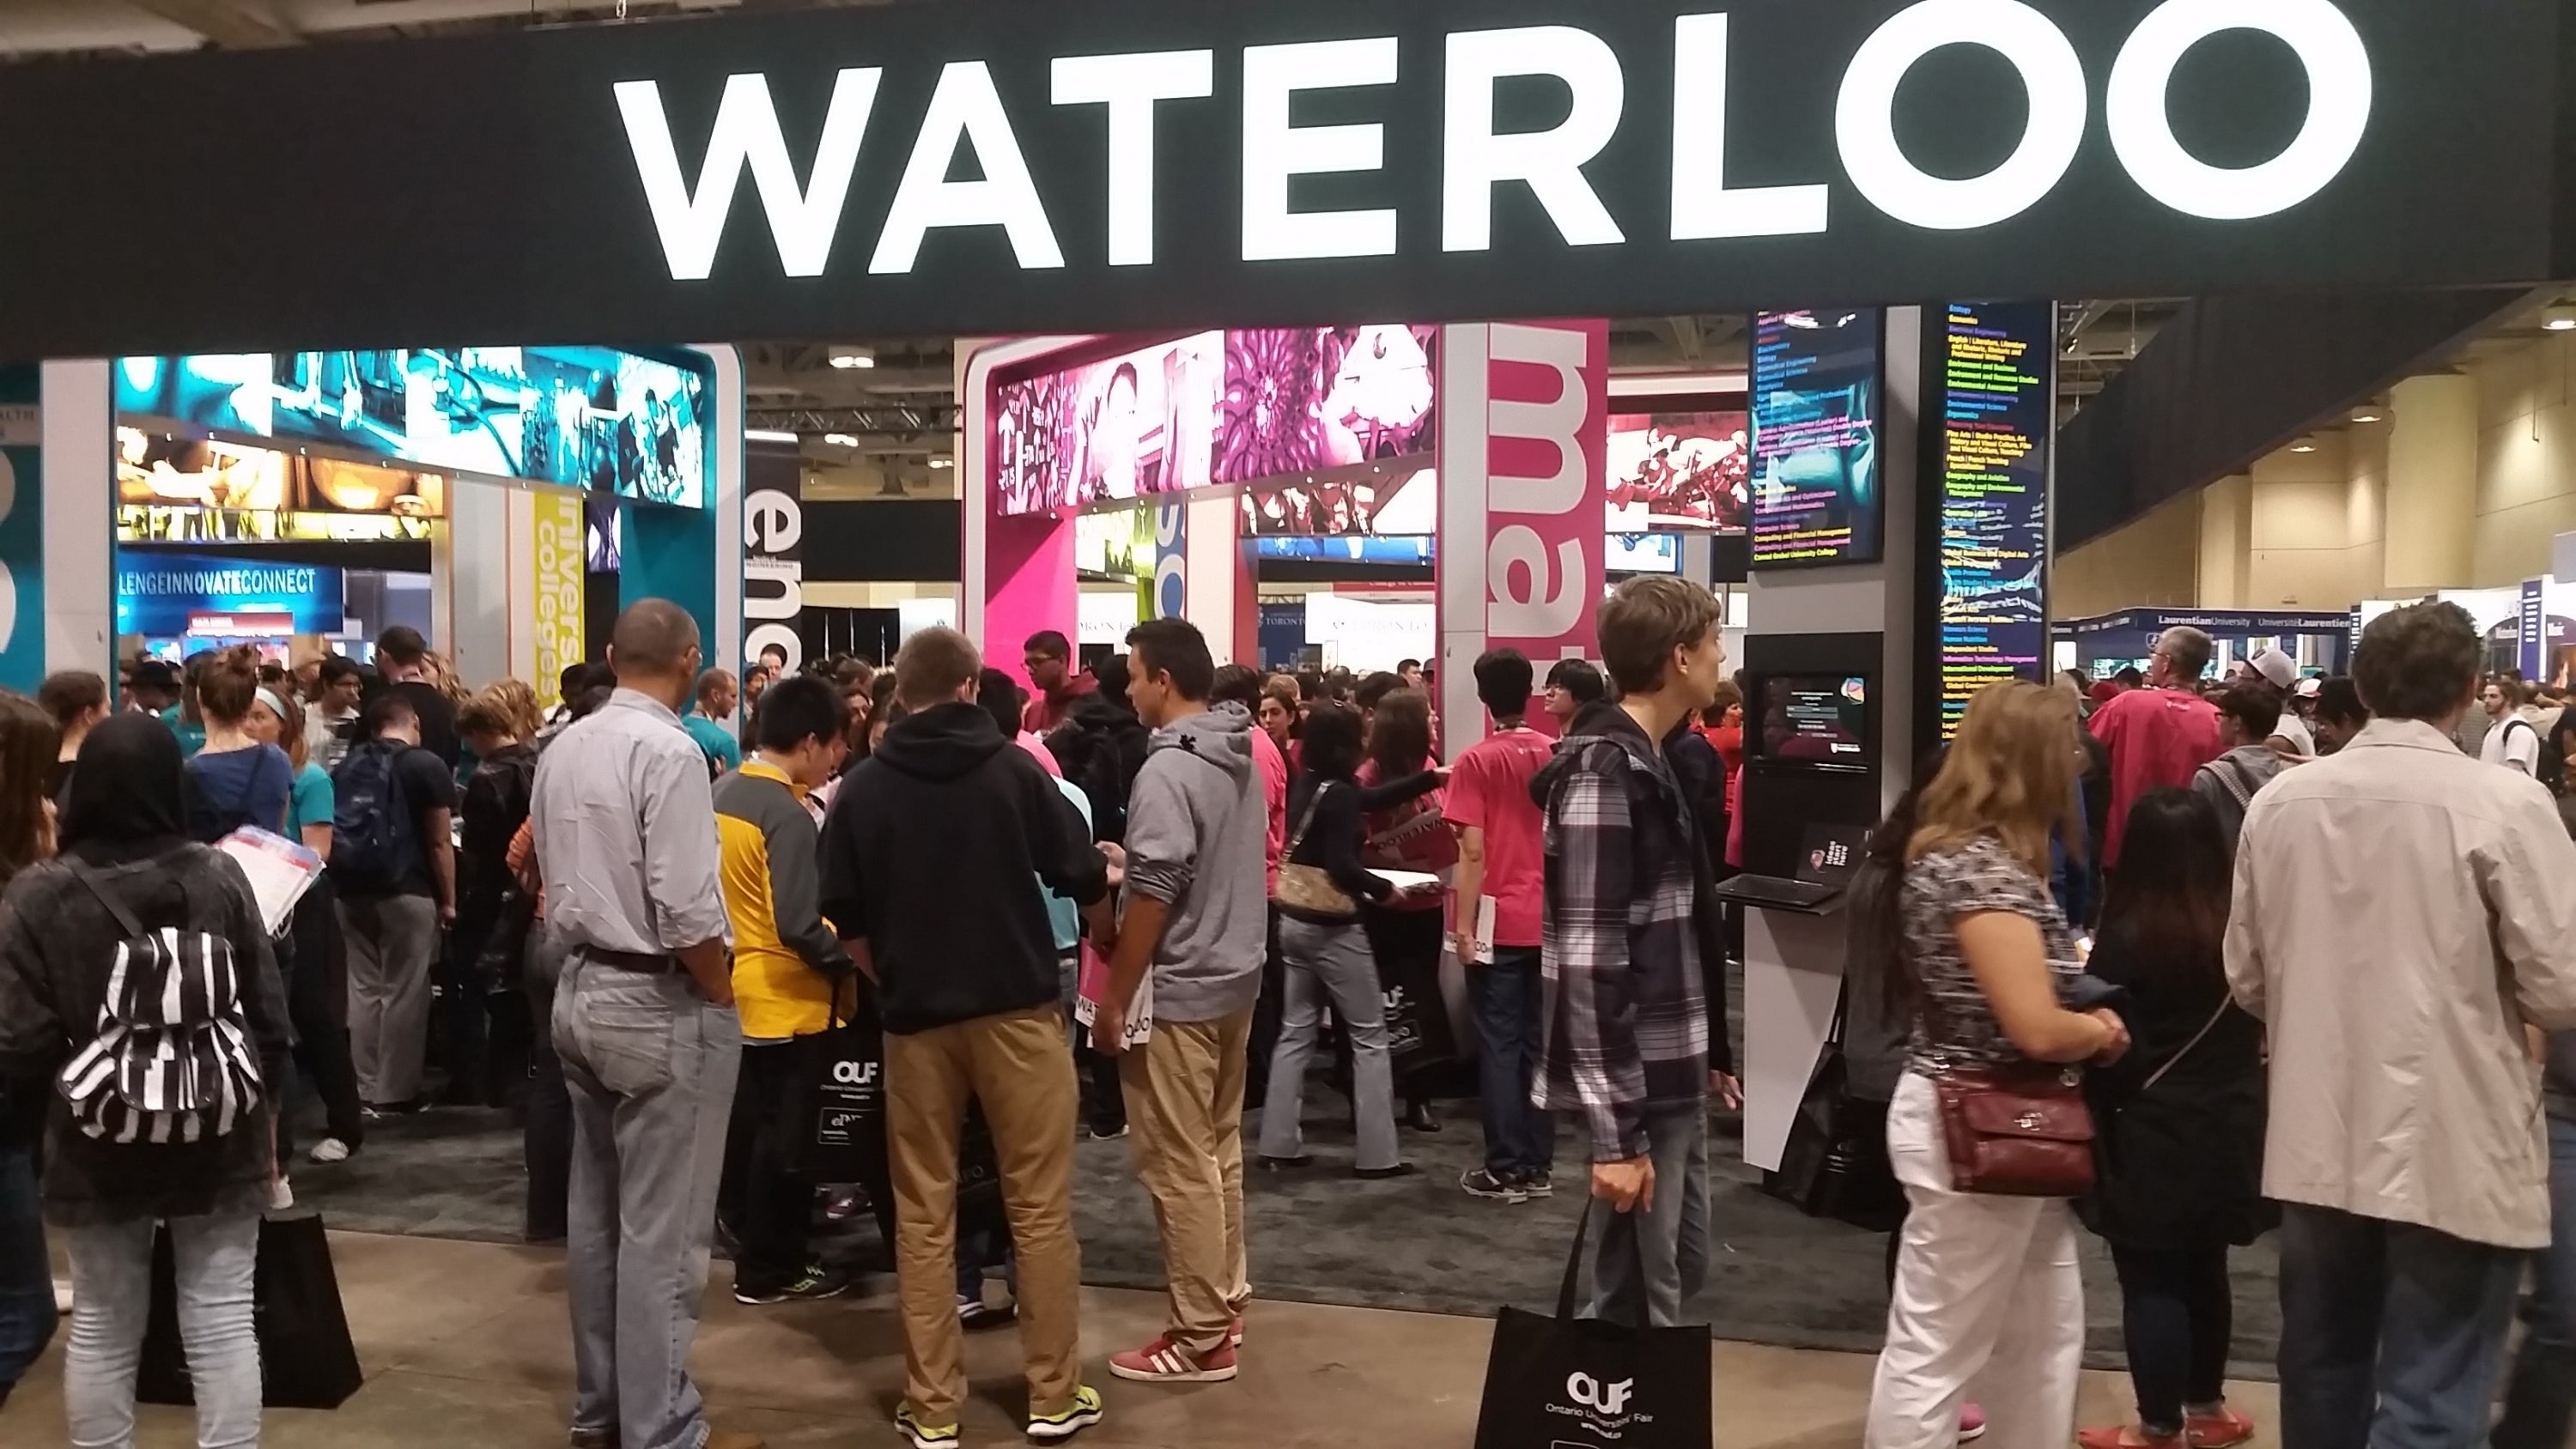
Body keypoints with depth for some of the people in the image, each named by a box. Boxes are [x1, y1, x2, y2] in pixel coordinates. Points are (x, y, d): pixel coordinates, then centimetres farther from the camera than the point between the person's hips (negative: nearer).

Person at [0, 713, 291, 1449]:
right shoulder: (218, 875, -8)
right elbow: (268, 1011, -3)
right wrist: (264, 1111, 10)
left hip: (96, 1146, 0)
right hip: (220, 1138, 0)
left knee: (102, 1327, 15)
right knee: (222, 1324, 7)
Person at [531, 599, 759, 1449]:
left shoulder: (562, 749, 8)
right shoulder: (668, 751, -18)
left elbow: (555, 878, 14)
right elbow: (685, 909, -22)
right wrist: (724, 997, -10)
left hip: (581, 990, 9)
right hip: (661, 1005, -9)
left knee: (596, 1214, 16)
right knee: (662, 1230, 0)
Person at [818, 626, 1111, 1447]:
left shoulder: (863, 789, -2)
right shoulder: (1012, 767, -6)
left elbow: (845, 919, 2)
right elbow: (1082, 878, -2)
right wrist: (1113, 872, 20)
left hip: (916, 1017, 2)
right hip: (1017, 1007, -1)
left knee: (923, 1216, 10)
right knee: (1040, 1206, 8)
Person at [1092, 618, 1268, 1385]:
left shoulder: (1168, 769, -20)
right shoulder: (1242, 756, 7)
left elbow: (1154, 896, -21)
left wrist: (1113, 998, -14)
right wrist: (1132, 858, 21)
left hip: (1179, 991, -9)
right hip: (1235, 976, 9)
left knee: (1180, 1167, 1)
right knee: (1218, 1151, 18)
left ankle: (1201, 1338, 9)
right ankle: (1226, 1302, 29)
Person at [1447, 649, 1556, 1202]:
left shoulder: (1477, 760, -9)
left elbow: (1473, 852, -14)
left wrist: (1465, 925, -10)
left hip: (1500, 921, -4)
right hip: (1549, 919, 5)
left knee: (1500, 1043, 1)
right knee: (1540, 1042, 10)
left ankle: (1506, 1170, 4)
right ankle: (1539, 1165, 15)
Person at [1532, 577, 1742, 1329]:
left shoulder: (1647, 761, 12)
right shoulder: (1604, 772, -19)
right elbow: (1588, 961, -23)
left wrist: (1708, 1054, 19)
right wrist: (1615, 1134, -24)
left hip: (1674, 1076, 10)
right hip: (1638, 1086, -10)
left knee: (1682, 1269, 20)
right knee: (1642, 1299, 2)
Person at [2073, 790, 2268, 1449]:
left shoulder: (2125, 939, -16)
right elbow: (2259, 1026, 10)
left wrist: (2096, 1125, -1)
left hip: (2154, 1137, -6)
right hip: (2230, 1130, 6)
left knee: (2152, 1283, 4)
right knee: (2204, 1269, 20)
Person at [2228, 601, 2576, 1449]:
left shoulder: (2280, 800, 1)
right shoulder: (2503, 803, -13)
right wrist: (2480, 991, 9)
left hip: (2317, 1144, 5)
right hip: (2453, 1153, -4)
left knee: (2322, 1376, 19)